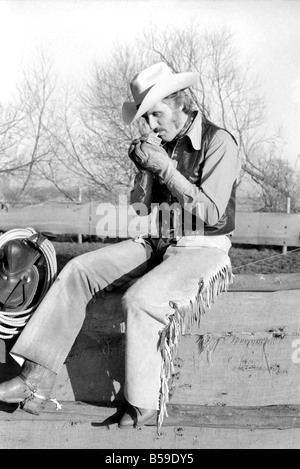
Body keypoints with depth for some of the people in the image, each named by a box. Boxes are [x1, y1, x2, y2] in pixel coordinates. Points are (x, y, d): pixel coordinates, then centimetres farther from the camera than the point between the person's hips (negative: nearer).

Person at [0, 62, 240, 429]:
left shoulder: (219, 143, -10)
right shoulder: (162, 145, 10)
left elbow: (210, 214, -18)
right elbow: (138, 211, 11)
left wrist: (165, 168, -20)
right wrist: (144, 169, -8)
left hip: (202, 250, -7)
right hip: (155, 244, 7)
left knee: (139, 300, -33)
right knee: (77, 270, -9)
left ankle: (144, 409, -15)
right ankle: (36, 381, -11)